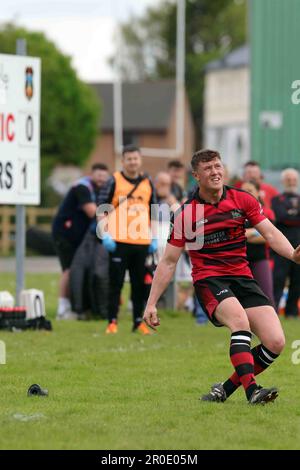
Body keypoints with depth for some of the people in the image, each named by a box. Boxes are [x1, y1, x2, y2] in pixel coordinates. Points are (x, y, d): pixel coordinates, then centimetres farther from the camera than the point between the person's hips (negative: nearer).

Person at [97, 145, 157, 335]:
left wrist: (154, 238, 13)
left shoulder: (148, 183, 12)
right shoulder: (114, 182, 1)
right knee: (116, 283, -3)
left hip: (141, 241, 3)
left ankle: (139, 321, 14)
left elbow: (154, 211, 19)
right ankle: (112, 322, 1)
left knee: (139, 283, 6)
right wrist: (105, 235, -9)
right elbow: (101, 209, -1)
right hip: (119, 241, -3)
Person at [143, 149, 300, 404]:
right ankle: (252, 390, -40)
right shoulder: (186, 213, -2)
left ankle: (226, 389, 2)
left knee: (275, 343, -12)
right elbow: (168, 262, 3)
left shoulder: (242, 199, 4)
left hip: (243, 278, 4)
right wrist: (151, 303, -2)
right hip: (209, 280, -4)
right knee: (240, 320, -35)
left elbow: (270, 232, -1)